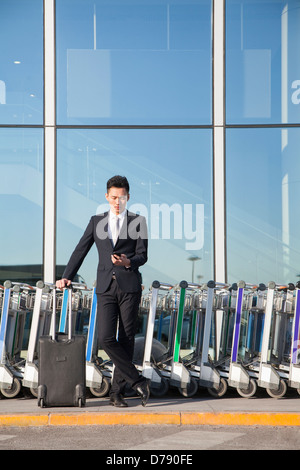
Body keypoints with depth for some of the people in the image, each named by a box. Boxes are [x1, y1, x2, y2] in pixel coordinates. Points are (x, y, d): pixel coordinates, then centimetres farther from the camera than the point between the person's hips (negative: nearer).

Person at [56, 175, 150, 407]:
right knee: (106, 339, -11)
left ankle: (117, 392, 10)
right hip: (106, 288, 2)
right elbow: (81, 250, 15)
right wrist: (67, 277, 8)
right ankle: (138, 381, 0)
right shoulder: (97, 221, 14)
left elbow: (143, 255, 1)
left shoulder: (138, 222, 6)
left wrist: (128, 262, -20)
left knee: (126, 340, 0)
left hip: (130, 286, -2)